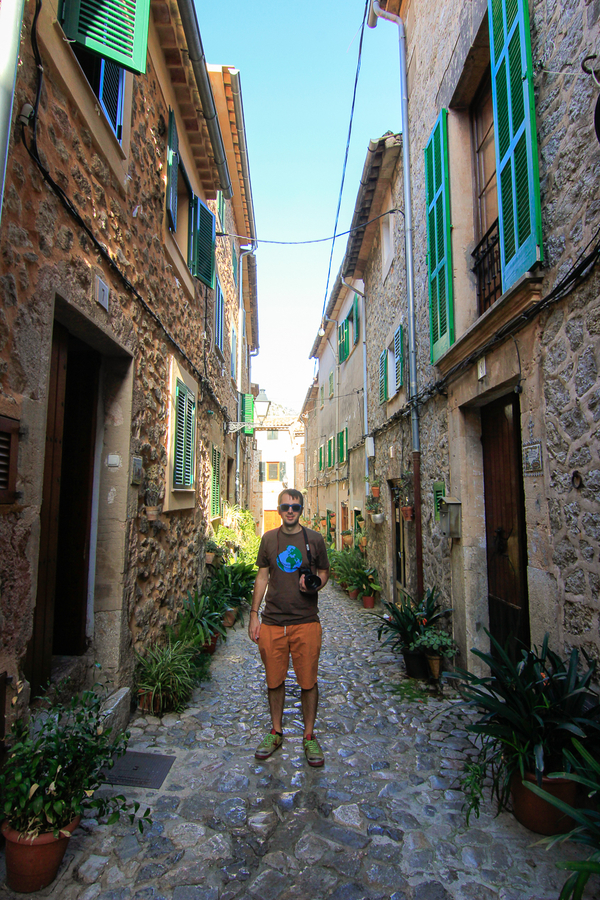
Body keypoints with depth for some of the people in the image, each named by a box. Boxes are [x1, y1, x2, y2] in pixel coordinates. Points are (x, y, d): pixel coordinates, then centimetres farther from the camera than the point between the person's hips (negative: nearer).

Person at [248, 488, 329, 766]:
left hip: (306, 622, -1)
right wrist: (254, 614, 6)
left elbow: (324, 572, 9)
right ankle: (276, 732, 34)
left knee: (308, 682, 6)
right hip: (272, 622, 2)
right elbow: (262, 577, 10)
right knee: (274, 681, 13)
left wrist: (314, 585, -14)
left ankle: (309, 736, 26)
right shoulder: (269, 538, 5)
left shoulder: (314, 539, 0)